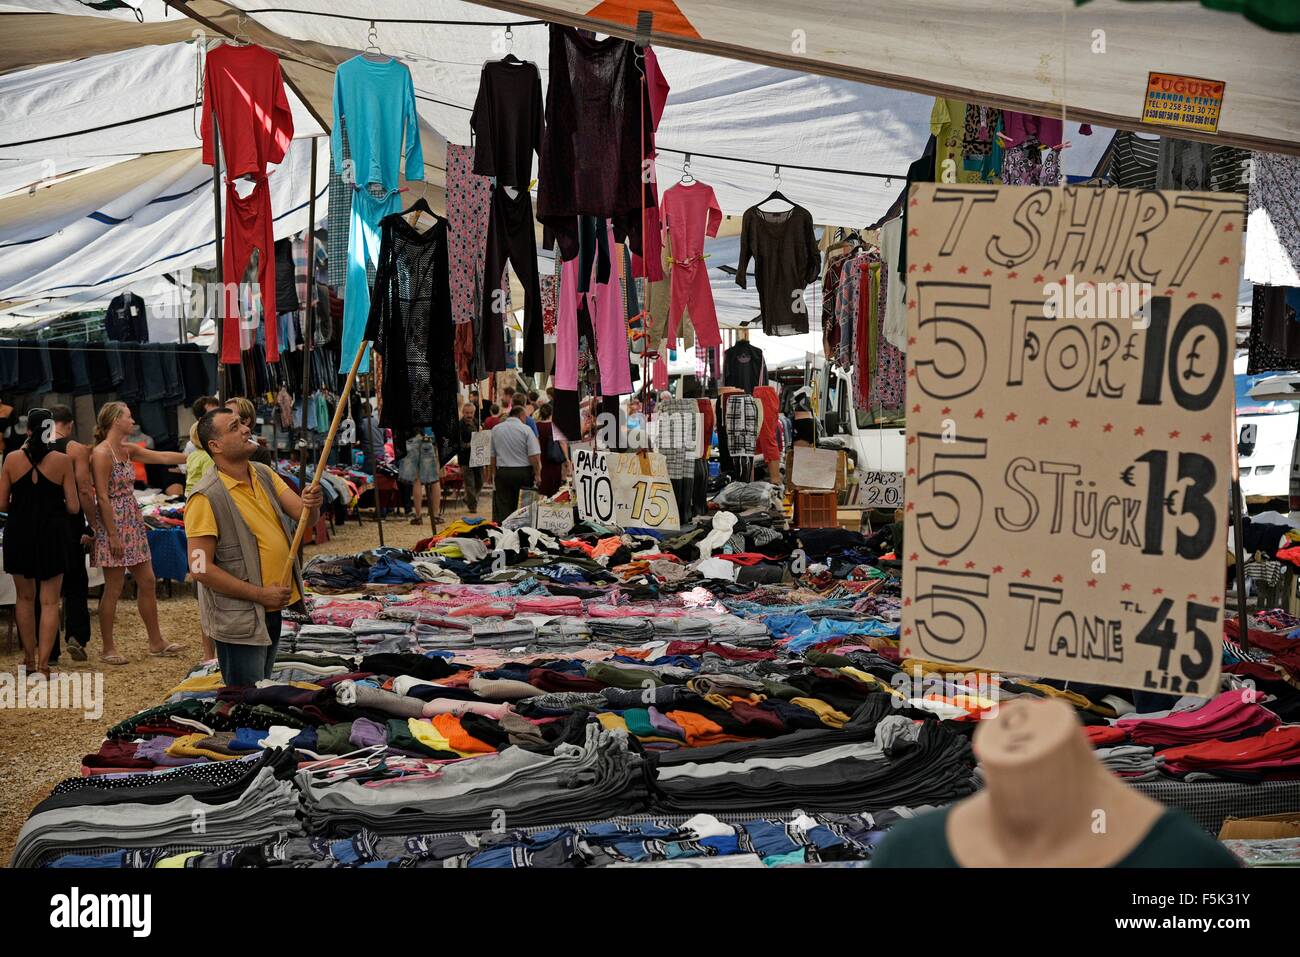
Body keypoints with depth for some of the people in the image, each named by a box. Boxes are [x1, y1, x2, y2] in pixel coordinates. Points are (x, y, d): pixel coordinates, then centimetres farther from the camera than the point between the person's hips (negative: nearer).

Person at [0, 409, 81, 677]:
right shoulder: (62, 461, -8)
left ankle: (29, 658, 25)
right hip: (51, 536, -2)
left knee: (25, 597, 18)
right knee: (49, 601, 4)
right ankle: (43, 663, -3)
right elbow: (73, 507, -7)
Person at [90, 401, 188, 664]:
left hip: (133, 522, 9)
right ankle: (108, 649, 9)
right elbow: (102, 497, -17)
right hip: (113, 524, -9)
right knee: (114, 588, -1)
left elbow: (164, 457, 16)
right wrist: (113, 536, -19)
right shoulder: (102, 453, -14)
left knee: (147, 582, 11)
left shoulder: (128, 450, 10)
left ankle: (156, 643, 19)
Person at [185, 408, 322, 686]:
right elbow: (201, 569, -20)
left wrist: (311, 504, -23)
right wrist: (260, 594, -20)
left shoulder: (264, 474, 6)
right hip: (238, 620, -7)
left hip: (273, 609, 8)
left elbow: (303, 515, 2)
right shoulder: (205, 498, -18)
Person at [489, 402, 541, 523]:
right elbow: (534, 455, -11)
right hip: (523, 472, -3)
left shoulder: (495, 429, 7)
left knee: (503, 508, 2)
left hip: (502, 472, 3)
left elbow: (492, 455, 11)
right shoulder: (526, 429, -5)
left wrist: (494, 474, 18)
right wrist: (537, 474, -5)